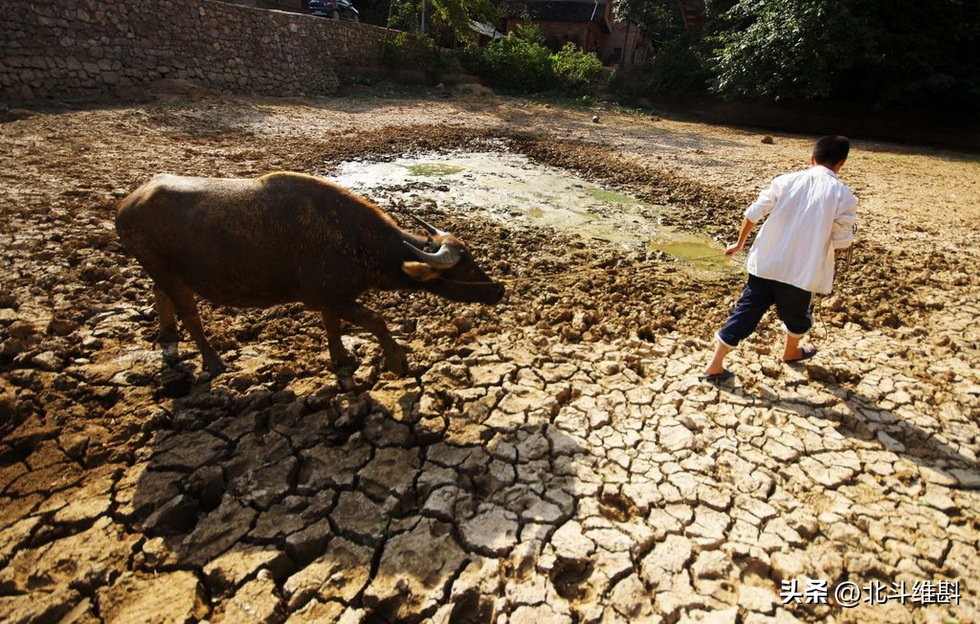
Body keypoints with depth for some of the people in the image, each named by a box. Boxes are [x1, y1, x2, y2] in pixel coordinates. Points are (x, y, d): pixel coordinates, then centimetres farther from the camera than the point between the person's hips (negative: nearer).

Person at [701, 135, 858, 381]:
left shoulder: (786, 180, 1)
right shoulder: (843, 195, -6)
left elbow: (753, 214, 4)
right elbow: (842, 244, -3)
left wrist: (740, 243, 18)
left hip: (765, 264, 2)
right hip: (801, 271, -2)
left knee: (745, 313, 6)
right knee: (796, 316, 25)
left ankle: (714, 366, 6)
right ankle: (791, 352, 51)